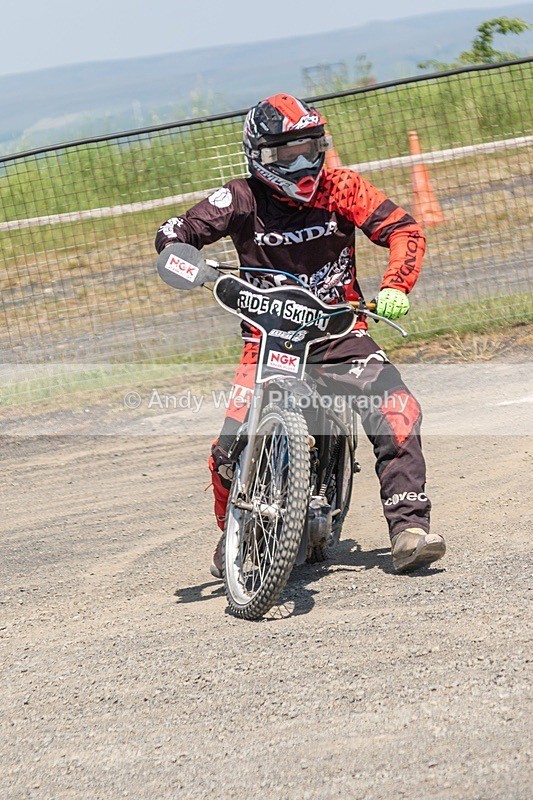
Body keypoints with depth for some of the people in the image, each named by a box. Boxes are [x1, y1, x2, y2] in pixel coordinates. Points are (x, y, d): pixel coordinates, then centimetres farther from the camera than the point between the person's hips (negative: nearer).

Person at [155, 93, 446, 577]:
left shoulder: (340, 187, -1)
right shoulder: (243, 199, -3)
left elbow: (404, 230, -5)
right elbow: (175, 233, -6)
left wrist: (394, 287, -23)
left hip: (340, 332, 1)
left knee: (398, 416, -22)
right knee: (232, 447, -14)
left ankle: (408, 528, -18)